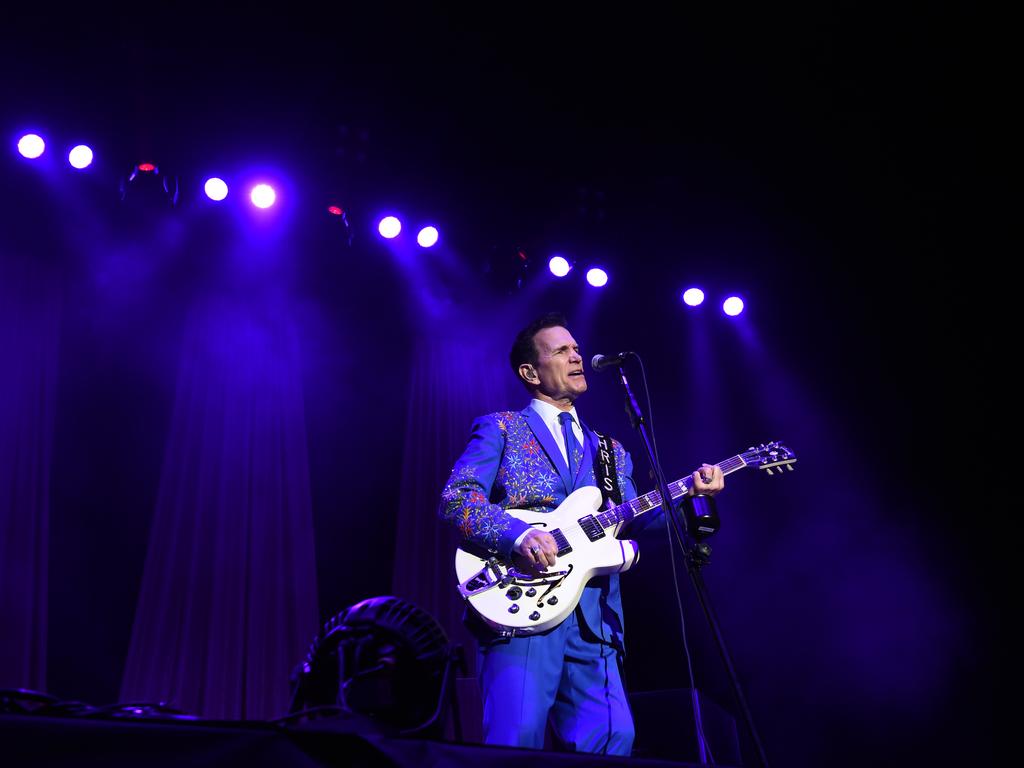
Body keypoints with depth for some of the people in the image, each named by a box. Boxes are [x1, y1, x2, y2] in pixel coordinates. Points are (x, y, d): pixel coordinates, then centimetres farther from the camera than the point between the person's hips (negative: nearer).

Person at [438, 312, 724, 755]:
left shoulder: (610, 451, 27)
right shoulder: (500, 430, 10)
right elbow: (454, 500, -3)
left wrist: (689, 494, -2)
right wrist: (519, 534, -20)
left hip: (595, 619, 5)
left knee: (612, 735, -12)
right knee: (519, 737, -19)